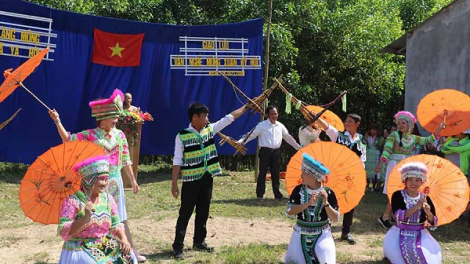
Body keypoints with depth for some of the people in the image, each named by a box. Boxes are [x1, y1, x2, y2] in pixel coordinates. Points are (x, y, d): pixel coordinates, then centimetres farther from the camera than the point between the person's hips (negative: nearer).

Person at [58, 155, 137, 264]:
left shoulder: (108, 198, 7)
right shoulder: (72, 201, -10)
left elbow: (116, 225, 9)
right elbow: (64, 232, -17)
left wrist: (124, 239, -10)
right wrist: (85, 218, -28)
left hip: (106, 247, 5)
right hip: (80, 250, -5)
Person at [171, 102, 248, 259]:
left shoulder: (210, 129, 5)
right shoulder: (182, 136, -11)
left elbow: (229, 118, 9)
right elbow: (177, 161, -10)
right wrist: (174, 183, -11)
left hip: (207, 179, 6)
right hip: (190, 181, -6)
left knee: (203, 212, 15)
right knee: (185, 214, -1)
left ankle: (199, 242, 30)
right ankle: (178, 247, 5)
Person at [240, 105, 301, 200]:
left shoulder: (280, 126, 11)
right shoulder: (262, 125, -4)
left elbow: (288, 137, 19)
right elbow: (252, 134, -9)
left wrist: (298, 147, 21)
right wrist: (241, 141, -22)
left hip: (276, 152, 4)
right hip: (265, 152, -4)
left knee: (275, 173, 8)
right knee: (262, 173, -1)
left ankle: (277, 194, 17)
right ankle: (260, 194, 7)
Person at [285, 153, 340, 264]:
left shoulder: (328, 192, -11)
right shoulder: (298, 190, -6)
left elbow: (335, 219, -11)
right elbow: (289, 211, -17)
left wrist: (326, 203, -25)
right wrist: (308, 203, -26)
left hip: (321, 236, -2)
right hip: (301, 235, 2)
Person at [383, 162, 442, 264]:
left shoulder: (425, 199, 0)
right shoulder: (397, 195, -9)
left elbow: (433, 223, -1)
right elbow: (398, 216, -25)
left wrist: (428, 213, -23)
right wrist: (416, 207, -31)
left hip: (420, 235, 3)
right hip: (400, 234, -2)